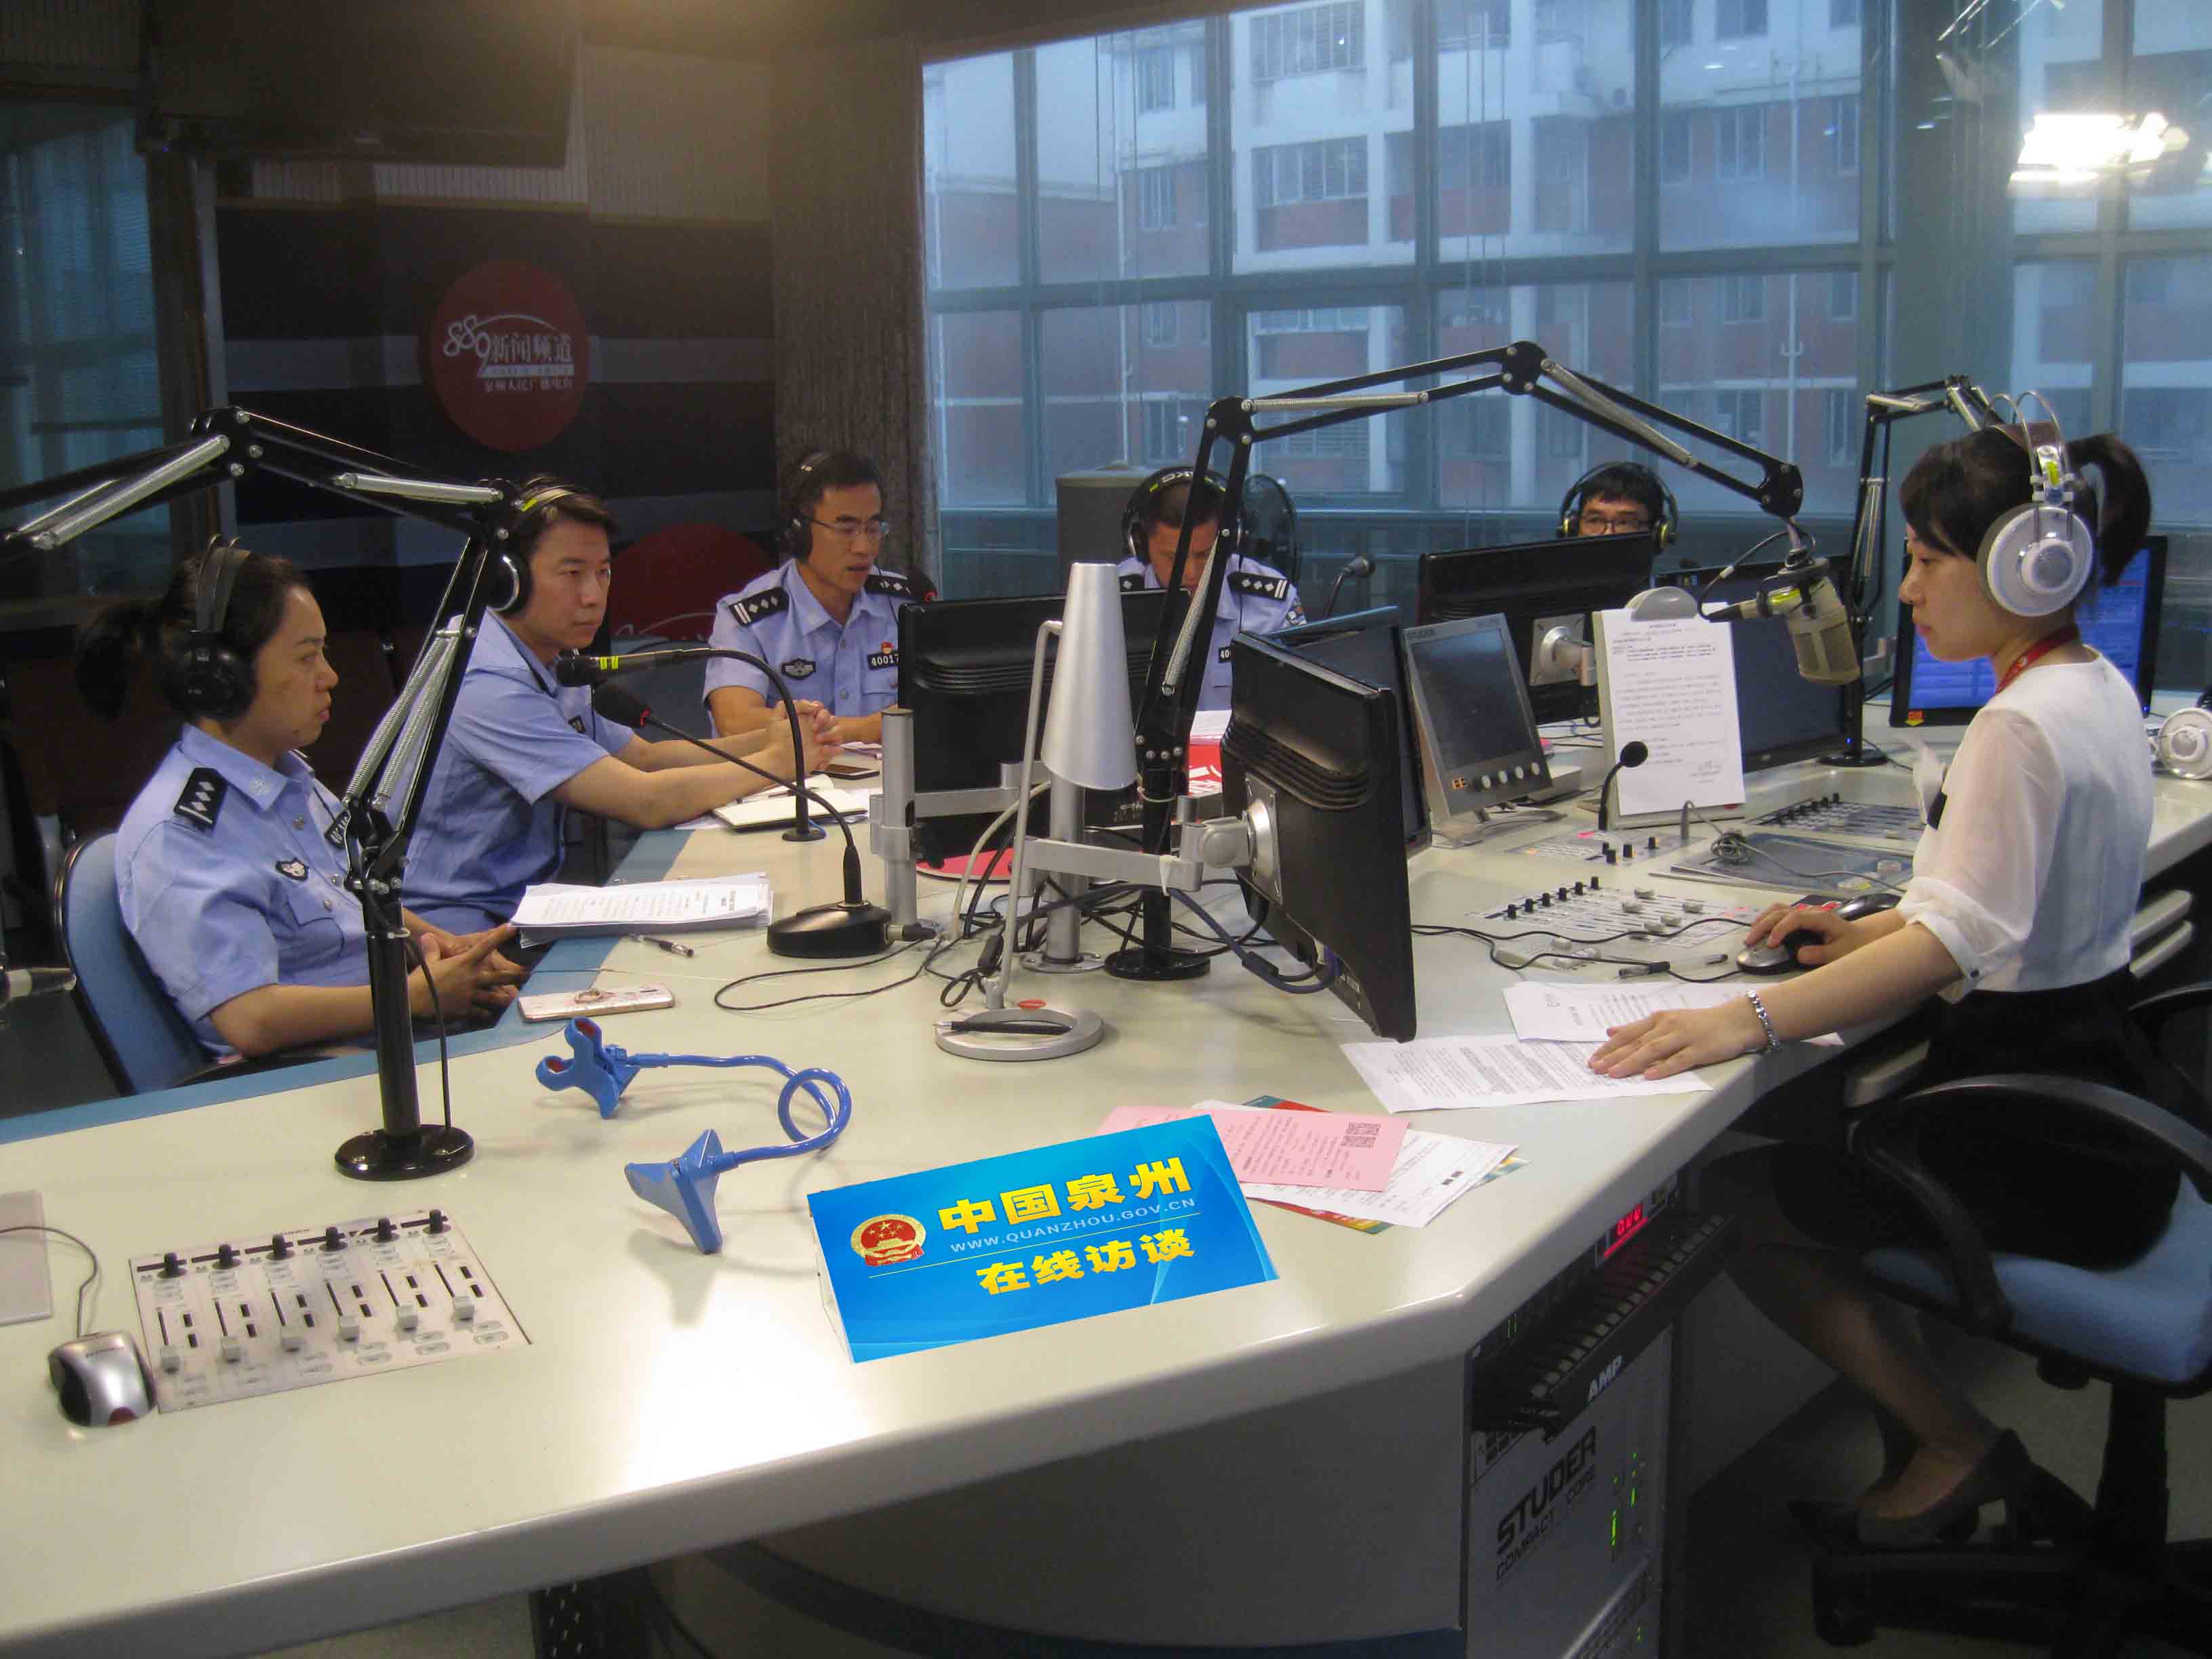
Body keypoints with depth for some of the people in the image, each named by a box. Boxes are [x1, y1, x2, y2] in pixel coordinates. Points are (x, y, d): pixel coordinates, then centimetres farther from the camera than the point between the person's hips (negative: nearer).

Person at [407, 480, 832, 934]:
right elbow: (645, 801, -23)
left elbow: (643, 756, 19)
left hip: (519, 906, 10)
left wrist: (765, 739, 3)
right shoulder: (489, 684, -20)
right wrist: (774, 762, -9)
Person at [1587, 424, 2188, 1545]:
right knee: (1792, 1132, 17)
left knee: (1732, 1198, -5)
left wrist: (1751, 1020, -41)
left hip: (2050, 1152, -10)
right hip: (2093, 1085, 10)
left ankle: (1958, 1447, 10)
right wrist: (1877, 928, 7)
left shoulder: (2023, 727, -23)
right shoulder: (2099, 690, 9)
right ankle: (1915, 1449, 21)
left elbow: (1956, 944, -34)